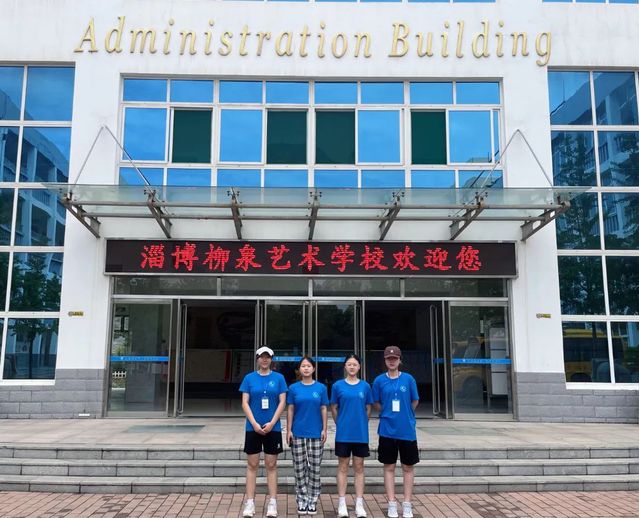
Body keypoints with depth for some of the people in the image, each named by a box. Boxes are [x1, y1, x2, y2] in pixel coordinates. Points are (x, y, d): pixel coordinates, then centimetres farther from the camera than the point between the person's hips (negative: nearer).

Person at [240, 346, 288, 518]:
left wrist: (271, 423, -12)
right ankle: (249, 503, 11)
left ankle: (272, 503, 11)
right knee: (252, 465, 5)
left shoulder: (278, 378, 2)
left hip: (273, 427, 0)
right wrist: (254, 423, -12)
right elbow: (245, 403, -1)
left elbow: (282, 402, -2)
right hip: (253, 427, 0)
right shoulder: (249, 378, 2)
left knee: (271, 465, 6)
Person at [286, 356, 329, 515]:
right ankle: (302, 500, 16)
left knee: (314, 468, 4)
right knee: (300, 469, 5)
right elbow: (290, 410, 3)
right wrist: (288, 430, -2)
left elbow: (324, 409, 3)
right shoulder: (294, 388, 2)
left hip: (316, 433, 0)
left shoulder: (321, 388, 2)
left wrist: (324, 429, -3)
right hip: (298, 433, 0)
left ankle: (312, 500, 16)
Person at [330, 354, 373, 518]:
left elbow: (368, 409, 10)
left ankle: (359, 504, 13)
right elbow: (334, 408, 6)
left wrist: (361, 424, 9)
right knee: (343, 467, 5)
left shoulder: (365, 386, 2)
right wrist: (341, 424, 7)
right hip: (343, 433, -1)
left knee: (359, 467, 7)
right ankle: (342, 504, 12)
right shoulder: (338, 386, 0)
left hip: (361, 433, 1)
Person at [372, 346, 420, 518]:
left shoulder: (408, 379, -3)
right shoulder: (379, 380, -2)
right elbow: (377, 404, 7)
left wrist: (403, 415, 8)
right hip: (387, 430, 0)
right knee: (389, 467, 7)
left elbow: (415, 402, 6)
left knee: (408, 467, 8)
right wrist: (388, 414, 2)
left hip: (407, 430, 0)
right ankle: (392, 504, 16)